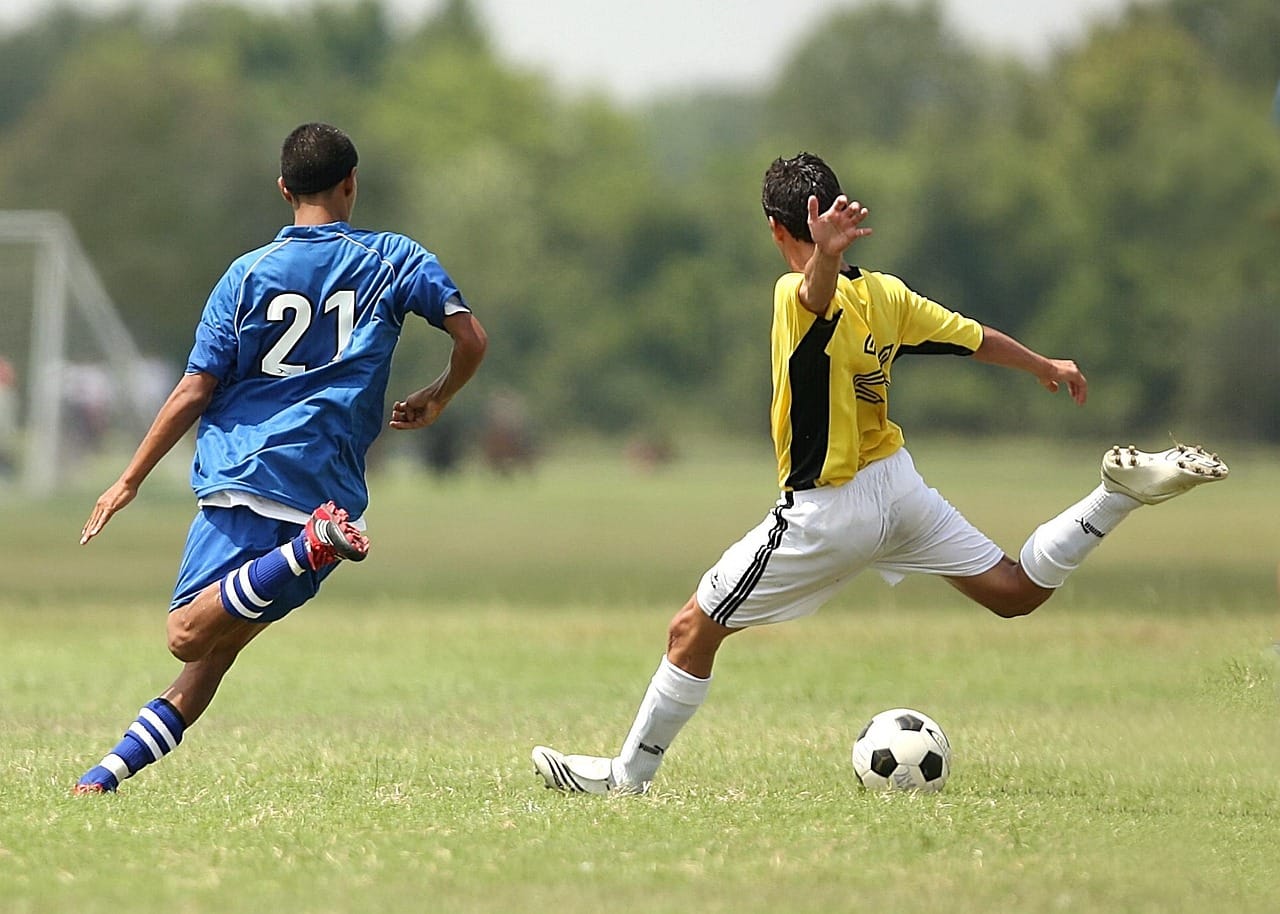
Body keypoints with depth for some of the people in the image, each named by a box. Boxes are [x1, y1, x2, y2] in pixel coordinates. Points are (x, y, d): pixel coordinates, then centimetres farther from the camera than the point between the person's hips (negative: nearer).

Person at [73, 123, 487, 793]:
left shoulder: (249, 274, 6)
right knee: (217, 646, 8)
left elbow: (194, 392, 3)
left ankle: (314, 546, -34)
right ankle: (117, 765, -6)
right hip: (328, 485, 2)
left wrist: (129, 481, 11)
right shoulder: (393, 260, 8)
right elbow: (471, 339, 2)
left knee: (189, 635, -15)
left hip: (241, 476, -2)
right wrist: (435, 401, 23)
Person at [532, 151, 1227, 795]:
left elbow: (822, 292, -46)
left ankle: (627, 776, 8)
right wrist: (1046, 367, 29)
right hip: (899, 486, 6)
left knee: (692, 632, 4)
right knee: (1015, 592, 17)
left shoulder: (799, 298, -21)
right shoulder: (885, 293, -1)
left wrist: (825, 256, -70)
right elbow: (978, 340, 10)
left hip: (825, 515, -6)